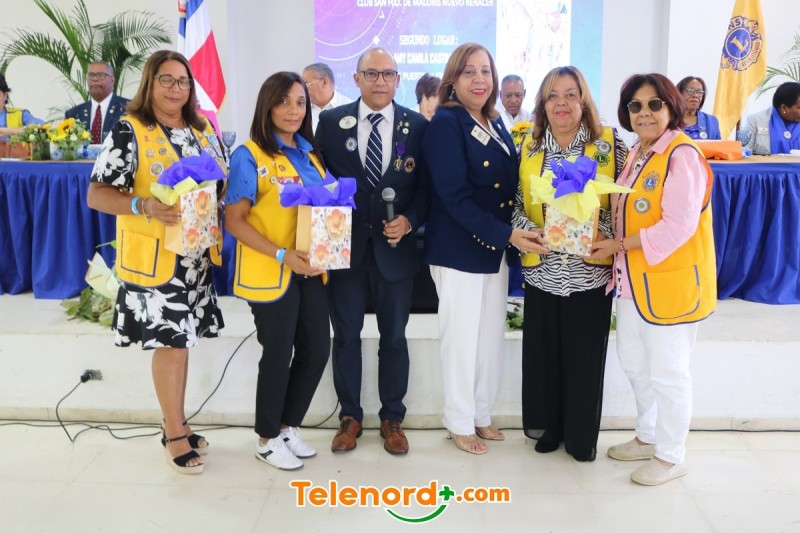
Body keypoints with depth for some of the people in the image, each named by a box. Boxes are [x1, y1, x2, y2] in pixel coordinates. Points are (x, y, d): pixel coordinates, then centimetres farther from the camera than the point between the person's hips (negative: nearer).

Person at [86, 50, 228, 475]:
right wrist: (144, 206, -29)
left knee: (181, 341, 14)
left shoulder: (203, 130, 9)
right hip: (154, 256, -6)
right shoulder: (128, 131, -10)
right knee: (171, 343, -1)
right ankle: (175, 434, 17)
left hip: (196, 254, 6)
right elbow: (97, 195, -13)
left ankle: (177, 424, 30)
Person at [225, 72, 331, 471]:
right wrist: (282, 254, -21)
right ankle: (267, 439, 24)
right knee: (278, 355, 4)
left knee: (317, 349, 9)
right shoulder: (249, 155, -8)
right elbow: (234, 221, -12)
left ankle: (289, 427, 29)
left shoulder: (311, 154, 11)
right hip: (269, 272, -6)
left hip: (310, 269, 6)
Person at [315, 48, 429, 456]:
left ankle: (392, 418, 27)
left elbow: (426, 187, 1)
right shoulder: (331, 121, 1)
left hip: (395, 248, 0)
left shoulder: (417, 126, 0)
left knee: (394, 337, 11)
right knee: (346, 335, 11)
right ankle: (350, 416, 27)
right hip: (344, 246, 1)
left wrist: (409, 221, -15)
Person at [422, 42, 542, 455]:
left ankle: (481, 415, 30)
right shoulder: (445, 123, -13)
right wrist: (507, 234, -25)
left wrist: (510, 235, 0)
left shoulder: (496, 123, 10)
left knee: (491, 337, 14)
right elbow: (455, 197, -21)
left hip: (496, 248, 7)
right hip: (459, 249, -7)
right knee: (461, 339, 4)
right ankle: (459, 423, 21)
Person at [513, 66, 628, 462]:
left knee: (584, 356, 6)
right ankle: (548, 425, 30)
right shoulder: (529, 148, 4)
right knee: (542, 352, 10)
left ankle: (582, 436, 25)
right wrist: (531, 232, -13)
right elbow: (517, 205, 6)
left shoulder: (610, 144, -3)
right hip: (541, 269, 2)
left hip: (590, 270, -2)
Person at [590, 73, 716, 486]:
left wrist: (618, 245, -18)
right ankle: (648, 437, 39)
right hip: (634, 281, 9)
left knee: (667, 371, 4)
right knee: (634, 362, 20)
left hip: (672, 282, -9)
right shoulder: (636, 154, 11)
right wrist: (615, 249, 0)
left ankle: (670, 456, 23)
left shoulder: (682, 155, -17)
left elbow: (678, 226, -24)